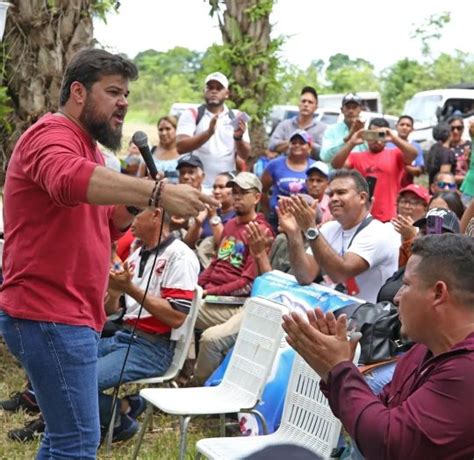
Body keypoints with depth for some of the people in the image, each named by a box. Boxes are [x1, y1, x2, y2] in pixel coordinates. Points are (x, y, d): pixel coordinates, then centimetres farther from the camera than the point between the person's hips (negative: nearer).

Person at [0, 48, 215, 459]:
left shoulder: (86, 146, 20)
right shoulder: (52, 136, -13)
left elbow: (105, 226, 20)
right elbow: (71, 179, -37)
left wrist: (136, 201, -1)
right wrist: (157, 192, -48)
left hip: (68, 314, 11)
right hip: (50, 315, -11)